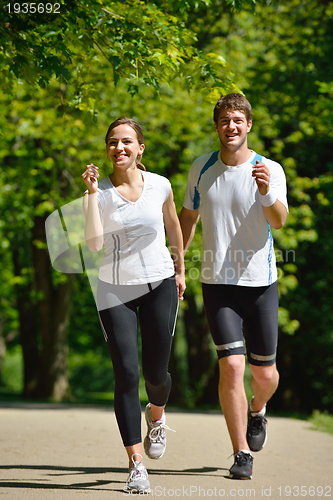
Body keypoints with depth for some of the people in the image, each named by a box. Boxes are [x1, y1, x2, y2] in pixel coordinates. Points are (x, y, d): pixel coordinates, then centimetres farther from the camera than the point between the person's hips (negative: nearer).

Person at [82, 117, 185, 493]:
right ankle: (136, 464, -6)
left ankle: (156, 418, 41)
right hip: (115, 289, -1)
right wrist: (92, 193, -21)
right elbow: (93, 244, -19)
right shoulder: (100, 191, -6)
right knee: (126, 374, -10)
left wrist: (180, 270, 20)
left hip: (159, 284, 1)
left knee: (156, 373, 3)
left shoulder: (160, 186, -2)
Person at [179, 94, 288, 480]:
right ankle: (242, 454, -3)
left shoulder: (270, 170, -6)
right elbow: (188, 216, 18)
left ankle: (257, 410, 42)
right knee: (231, 366, -13)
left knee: (264, 372, 7)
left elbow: (279, 221, -21)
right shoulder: (201, 169, 3)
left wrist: (267, 193, -41)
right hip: (217, 284, 1)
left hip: (261, 282, -1)